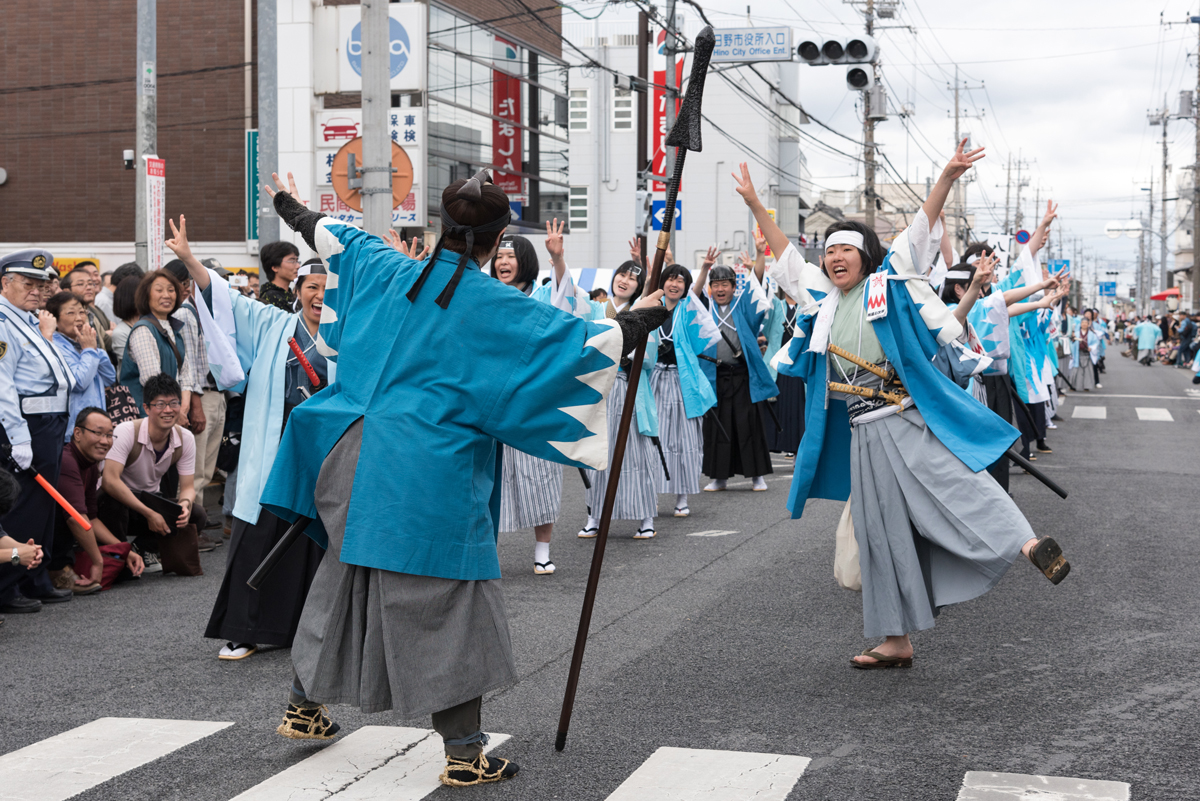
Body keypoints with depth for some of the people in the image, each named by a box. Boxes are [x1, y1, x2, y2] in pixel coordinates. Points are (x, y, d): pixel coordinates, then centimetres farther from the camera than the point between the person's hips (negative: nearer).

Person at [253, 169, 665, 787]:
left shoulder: (387, 271, 6)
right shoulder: (495, 306, -9)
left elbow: (333, 236, 25)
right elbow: (584, 342, -7)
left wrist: (291, 209, 45)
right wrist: (643, 317, 9)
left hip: (353, 457, 6)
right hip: (430, 476, -6)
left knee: (342, 576, 21)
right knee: (447, 604, 1)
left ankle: (303, 706, 33)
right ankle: (463, 751, 5)